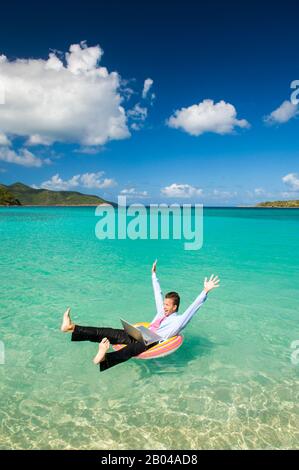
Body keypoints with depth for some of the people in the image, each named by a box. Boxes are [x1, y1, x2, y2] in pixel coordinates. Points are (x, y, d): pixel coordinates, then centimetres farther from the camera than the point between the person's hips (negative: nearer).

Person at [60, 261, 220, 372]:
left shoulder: (179, 320, 2)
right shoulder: (162, 312, 22)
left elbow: (193, 307, -11)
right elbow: (158, 293, 29)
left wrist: (205, 291, -23)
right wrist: (154, 275, 34)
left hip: (152, 343, -7)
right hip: (141, 335, 8)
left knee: (132, 348, -41)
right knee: (111, 333, -9)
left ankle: (104, 358, -72)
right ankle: (72, 328, -17)